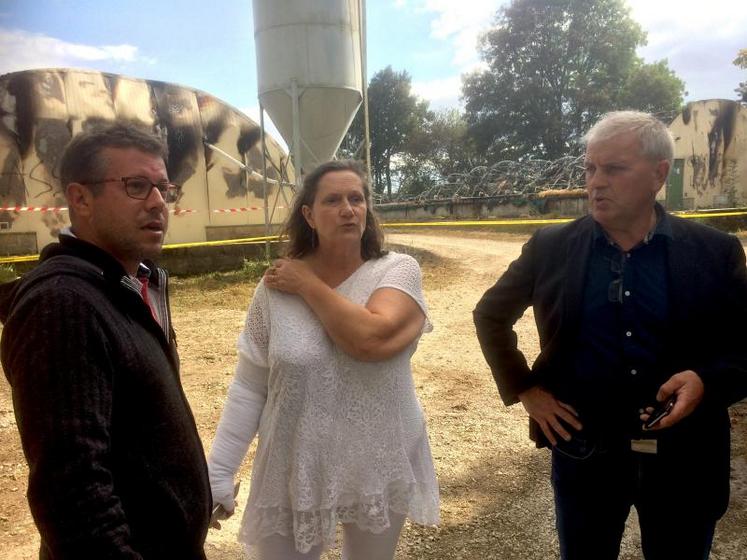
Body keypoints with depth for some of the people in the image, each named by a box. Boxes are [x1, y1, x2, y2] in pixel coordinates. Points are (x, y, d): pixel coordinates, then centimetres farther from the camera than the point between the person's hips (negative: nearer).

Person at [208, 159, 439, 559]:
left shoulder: (398, 270, -10)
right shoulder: (276, 286, -7)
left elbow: (372, 339, -29)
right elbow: (248, 388, -2)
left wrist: (308, 284, -17)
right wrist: (219, 471, -4)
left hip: (380, 471, 1)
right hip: (294, 475, 0)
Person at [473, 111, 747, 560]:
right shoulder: (552, 248, -5)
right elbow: (490, 315, 6)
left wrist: (707, 382, -18)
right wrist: (524, 388, -2)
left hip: (685, 460, 0)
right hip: (584, 452, 0)